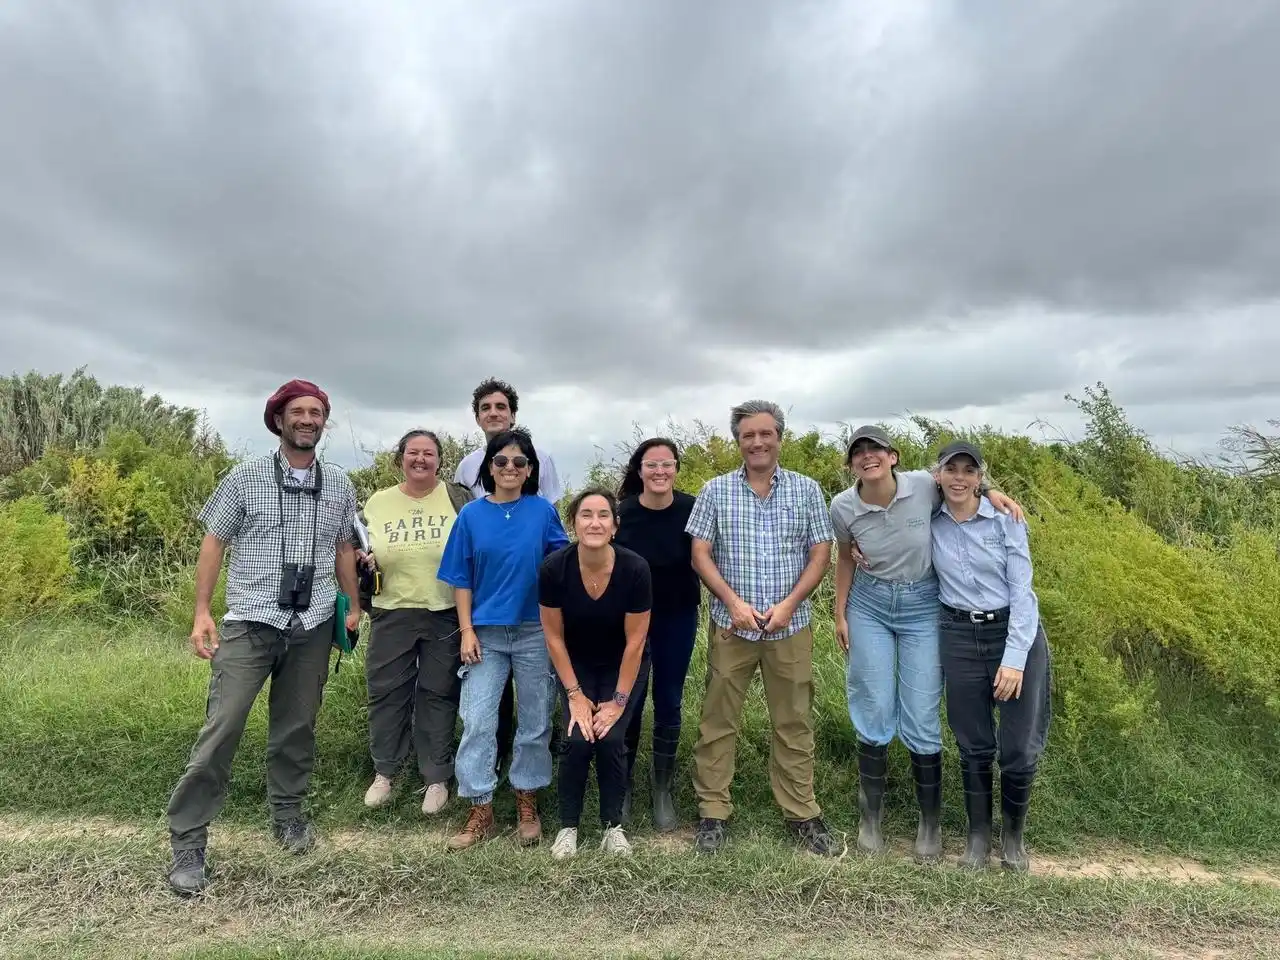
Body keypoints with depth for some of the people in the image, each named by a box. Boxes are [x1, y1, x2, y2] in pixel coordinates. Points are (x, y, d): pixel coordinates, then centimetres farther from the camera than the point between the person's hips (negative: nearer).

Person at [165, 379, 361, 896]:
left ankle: (288, 814, 32)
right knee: (222, 728, -5)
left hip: (313, 627, 3)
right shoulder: (246, 476, -1)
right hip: (249, 622, -2)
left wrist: (354, 606, 13)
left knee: (297, 726, 13)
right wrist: (202, 613, -5)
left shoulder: (339, 484, 7)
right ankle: (187, 843, 9)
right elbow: (213, 542, 0)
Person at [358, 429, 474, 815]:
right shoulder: (377, 503, 6)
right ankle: (383, 772, 30)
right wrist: (363, 560, -5)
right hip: (392, 613, 2)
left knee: (439, 695, 8)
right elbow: (357, 551, 18)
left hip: (446, 614, -2)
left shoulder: (458, 497, -2)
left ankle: (437, 778, 23)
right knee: (386, 691, 10)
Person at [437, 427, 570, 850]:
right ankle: (481, 813, 14)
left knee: (534, 722, 10)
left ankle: (527, 805, 27)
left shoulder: (543, 511, -1)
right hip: (486, 634, 0)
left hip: (535, 632, 0)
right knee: (477, 723, -1)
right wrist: (467, 631, -4)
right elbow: (461, 579, 3)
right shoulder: (471, 514, 1)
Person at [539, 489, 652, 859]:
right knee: (578, 740, -12)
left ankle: (613, 825, 12)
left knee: (610, 739, -12)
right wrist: (575, 694, -11)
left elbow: (635, 641, -18)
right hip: (576, 664, 1)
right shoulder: (554, 568, -26)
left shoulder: (635, 569, -29)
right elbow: (553, 635, -13)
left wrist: (618, 699, -13)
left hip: (623, 666, 0)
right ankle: (568, 826, 12)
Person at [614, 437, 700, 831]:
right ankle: (621, 783, 30)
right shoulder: (622, 513, -14)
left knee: (669, 703, 11)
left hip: (678, 618, 1)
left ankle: (663, 788, 30)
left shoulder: (692, 509, -14)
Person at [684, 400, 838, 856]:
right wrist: (734, 602, -13)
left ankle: (802, 812, 26)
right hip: (731, 625, 0)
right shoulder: (716, 490, 1)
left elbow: (821, 553, 1)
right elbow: (700, 554, -2)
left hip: (790, 626, 1)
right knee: (718, 720, 6)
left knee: (794, 722, 11)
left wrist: (789, 603, -11)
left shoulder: (807, 489, 3)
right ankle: (713, 810, 21)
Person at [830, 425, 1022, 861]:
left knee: (921, 717, 3)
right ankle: (870, 817, 26)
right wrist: (840, 614, 8)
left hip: (922, 607, 0)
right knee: (874, 712, 6)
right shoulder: (843, 507, -13)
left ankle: (930, 822, 24)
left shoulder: (925, 485, -16)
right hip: (869, 607, 1)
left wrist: (990, 491, -13)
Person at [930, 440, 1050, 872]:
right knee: (973, 746, 9)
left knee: (1020, 748, 1)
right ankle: (978, 833, 30)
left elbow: (1022, 589, -10)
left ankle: (1013, 833, 28)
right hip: (959, 638, 2)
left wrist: (1014, 658, -16)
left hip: (1016, 631, -1)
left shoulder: (1005, 519, -8)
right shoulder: (929, 522, -1)